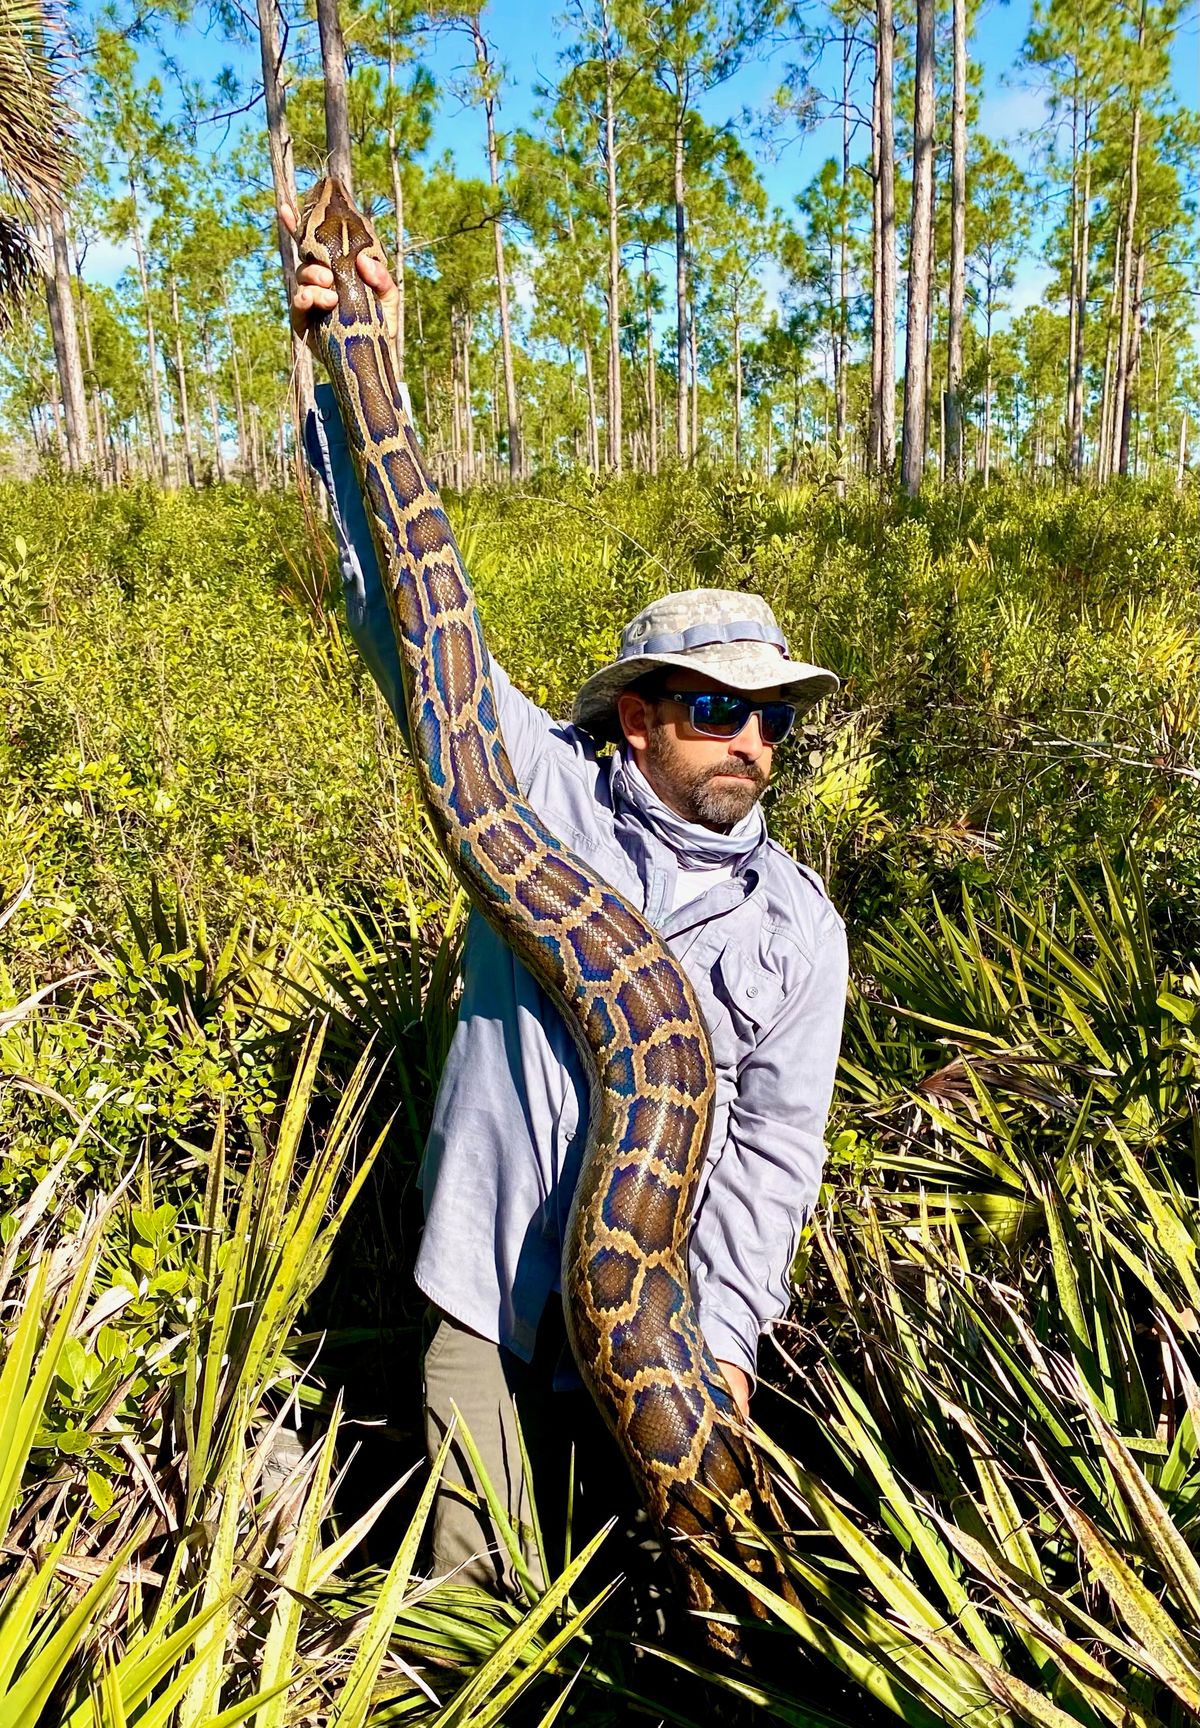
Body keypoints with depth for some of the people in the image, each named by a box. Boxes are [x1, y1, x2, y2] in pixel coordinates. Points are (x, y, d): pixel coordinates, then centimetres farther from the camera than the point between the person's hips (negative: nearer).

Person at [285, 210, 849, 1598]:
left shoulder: (796, 922, 0)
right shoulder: (539, 790, -4)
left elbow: (777, 1142, -2)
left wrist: (723, 1332, -10)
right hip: (495, 1298, -1)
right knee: (482, 1595, 11)